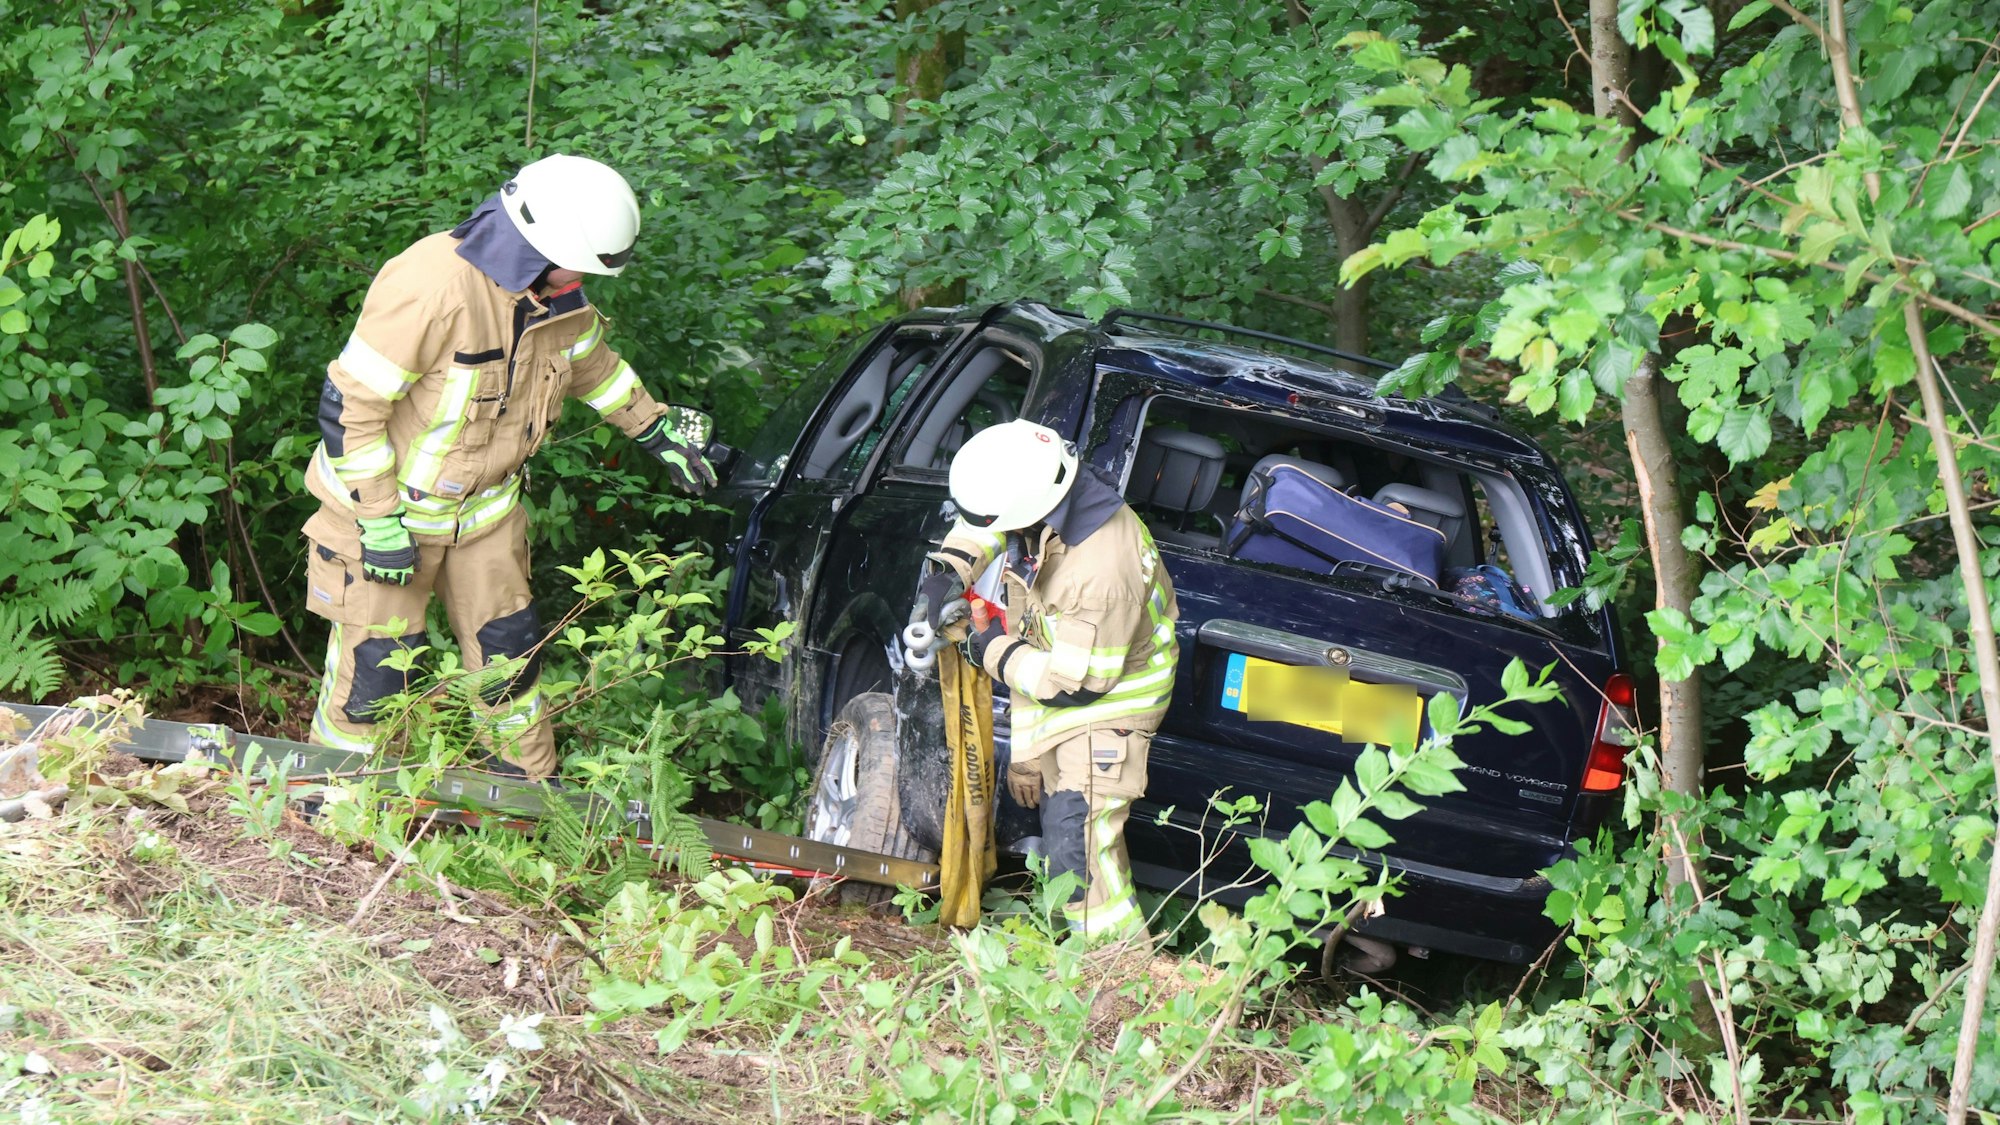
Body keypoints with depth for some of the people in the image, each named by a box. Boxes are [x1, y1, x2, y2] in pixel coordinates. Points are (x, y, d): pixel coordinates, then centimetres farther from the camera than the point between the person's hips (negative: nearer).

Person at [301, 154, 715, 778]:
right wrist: (380, 523, -25)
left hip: (485, 505, 7)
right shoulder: (433, 283, -32)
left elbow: (588, 362, 18)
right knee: (377, 661, -1)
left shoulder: (554, 291, -7)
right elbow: (350, 400, -27)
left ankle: (529, 780, 30)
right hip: (387, 503, -7)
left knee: (510, 645, 13)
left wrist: (656, 428, 20)